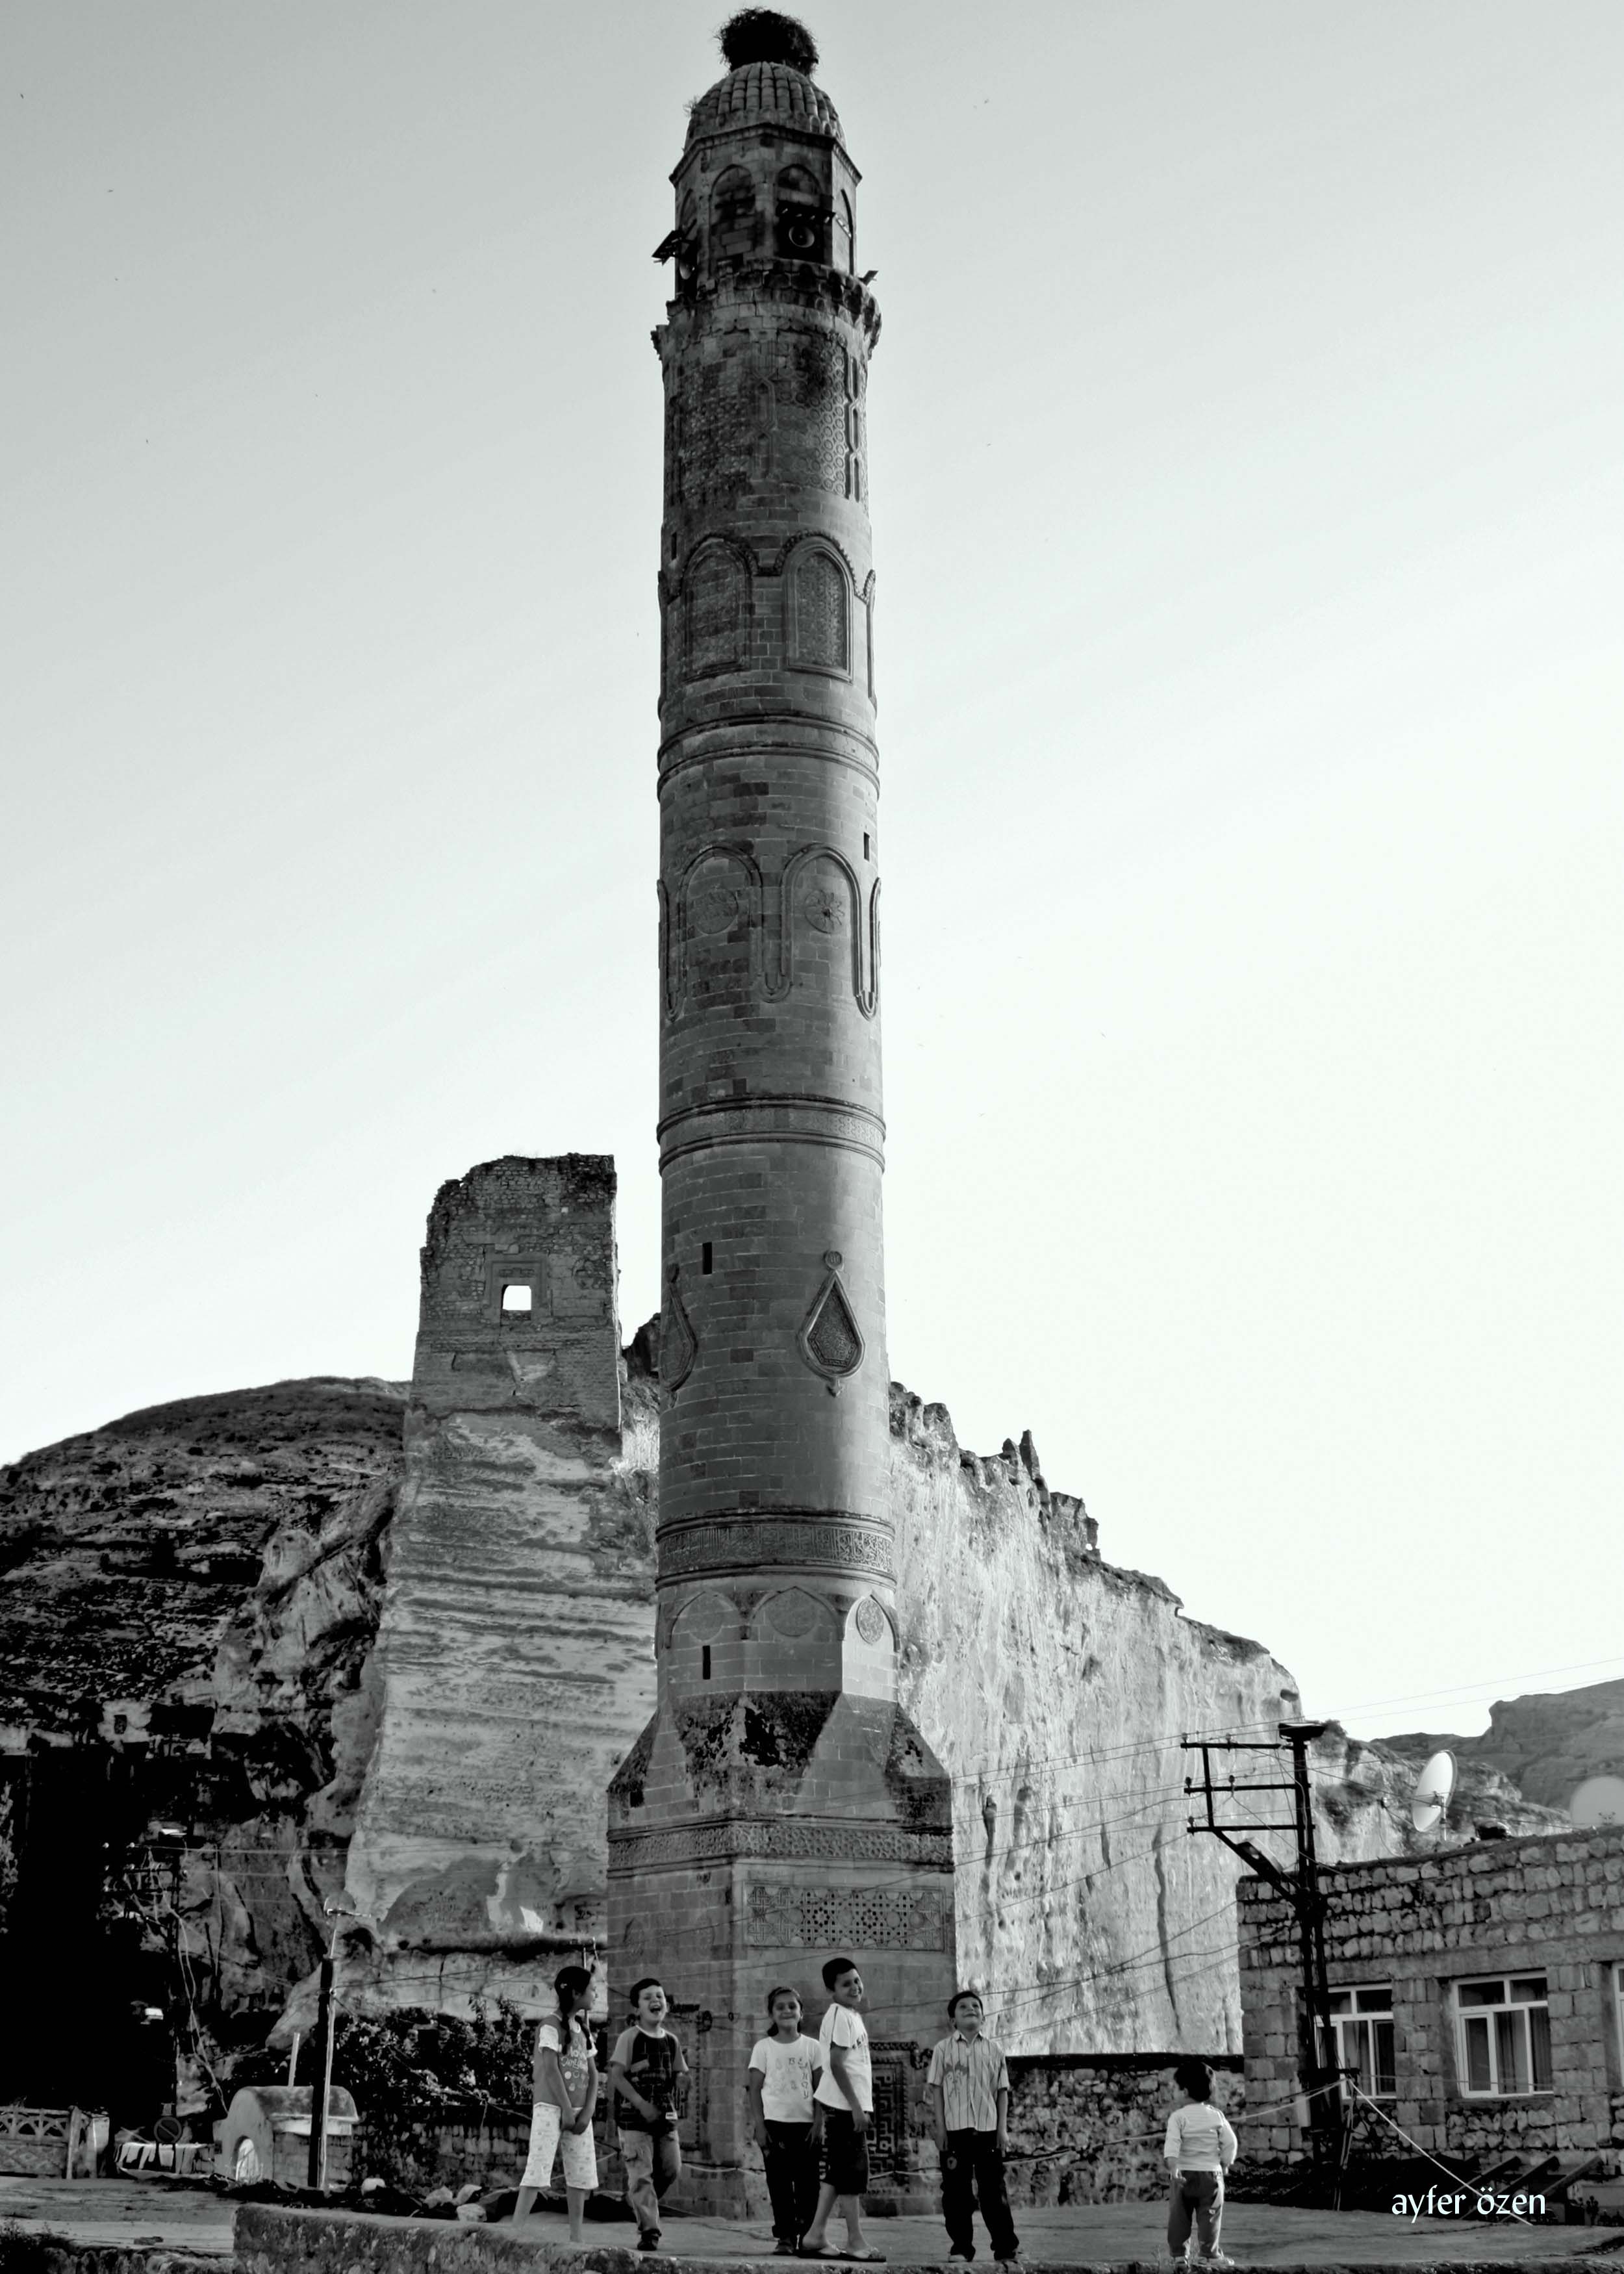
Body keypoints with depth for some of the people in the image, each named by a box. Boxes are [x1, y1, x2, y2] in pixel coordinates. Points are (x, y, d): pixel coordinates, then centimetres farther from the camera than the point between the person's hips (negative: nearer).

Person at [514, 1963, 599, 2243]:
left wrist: (587, 2112, -3)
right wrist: (567, 2110, -15)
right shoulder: (551, 2026, -8)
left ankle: (577, 2235, 10)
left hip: (578, 2110, 7)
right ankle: (516, 2229, -11)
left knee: (583, 2172, 5)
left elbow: (592, 2075, 10)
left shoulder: (583, 2030, 14)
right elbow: (551, 2070, -14)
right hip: (551, 2107, -7)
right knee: (538, 2168, -11)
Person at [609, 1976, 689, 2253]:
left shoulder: (671, 2041, 10)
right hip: (634, 2116, -5)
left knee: (671, 2168, 4)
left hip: (665, 2116, 5)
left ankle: (638, 2202, 30)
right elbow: (616, 2076, -12)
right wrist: (642, 2105, -18)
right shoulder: (629, 2038, -7)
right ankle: (649, 2231, -2)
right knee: (642, 2174, -7)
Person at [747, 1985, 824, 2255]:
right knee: (779, 2182, 0)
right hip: (775, 2122, -1)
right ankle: (784, 2237, 7)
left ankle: (807, 2236, 7)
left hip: (805, 2124, 1)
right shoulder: (764, 2047, 4)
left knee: (807, 2182, -1)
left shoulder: (812, 2047, 6)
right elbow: (755, 2088, 2)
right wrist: (758, 2125, -5)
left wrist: (819, 2122, -3)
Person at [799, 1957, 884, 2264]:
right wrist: (856, 2107, -20)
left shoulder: (850, 2015, 16)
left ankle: (816, 2236, 15)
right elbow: (837, 2065, -19)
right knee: (853, 2173, -4)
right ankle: (855, 2243, 2)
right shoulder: (840, 2016, -14)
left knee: (838, 2173, 12)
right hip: (845, 2106, -10)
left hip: (848, 2106, 10)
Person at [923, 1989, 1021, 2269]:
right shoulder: (943, 2049, 5)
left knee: (994, 2189, 2)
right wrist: (939, 2126, -4)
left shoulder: (994, 2049, 8)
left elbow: (1002, 2090, 8)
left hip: (988, 2129, 1)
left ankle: (1007, 2248, 7)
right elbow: (936, 2089, 3)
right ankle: (961, 2247, 11)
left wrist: (1003, 2128, 2)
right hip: (955, 2129, -1)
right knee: (956, 2191, 2)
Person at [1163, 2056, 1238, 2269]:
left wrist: (1173, 2167, -27)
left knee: (1179, 2215, 9)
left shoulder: (1178, 2117, -8)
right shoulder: (1216, 2115, -1)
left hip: (1185, 2173, -1)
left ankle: (1177, 2253, 11)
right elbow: (1230, 2143, 0)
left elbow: (1172, 2143, -20)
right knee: (1209, 2215, 6)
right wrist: (1225, 2164, 13)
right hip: (1211, 2172, 1)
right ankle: (1207, 2253, 4)